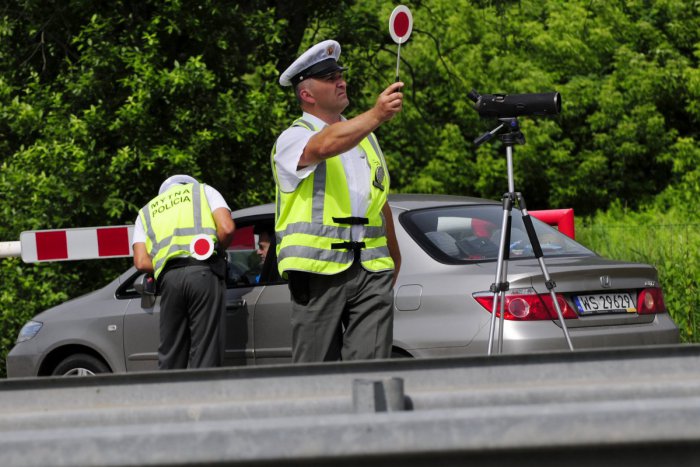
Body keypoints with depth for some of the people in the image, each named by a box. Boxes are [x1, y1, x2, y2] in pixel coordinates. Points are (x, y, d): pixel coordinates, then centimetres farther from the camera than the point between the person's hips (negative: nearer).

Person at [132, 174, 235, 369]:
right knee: (205, 354, -5)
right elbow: (227, 228, 4)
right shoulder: (204, 191, 22)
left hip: (169, 279, 3)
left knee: (170, 354, 7)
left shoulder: (146, 213, 27)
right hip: (204, 272, -3)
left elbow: (141, 262, 11)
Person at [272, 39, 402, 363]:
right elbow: (326, 145, -25)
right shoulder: (293, 138, 0)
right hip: (319, 269, -4)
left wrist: (394, 259, 28)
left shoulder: (364, 135, 22)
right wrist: (377, 115, -35)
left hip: (371, 269, 5)